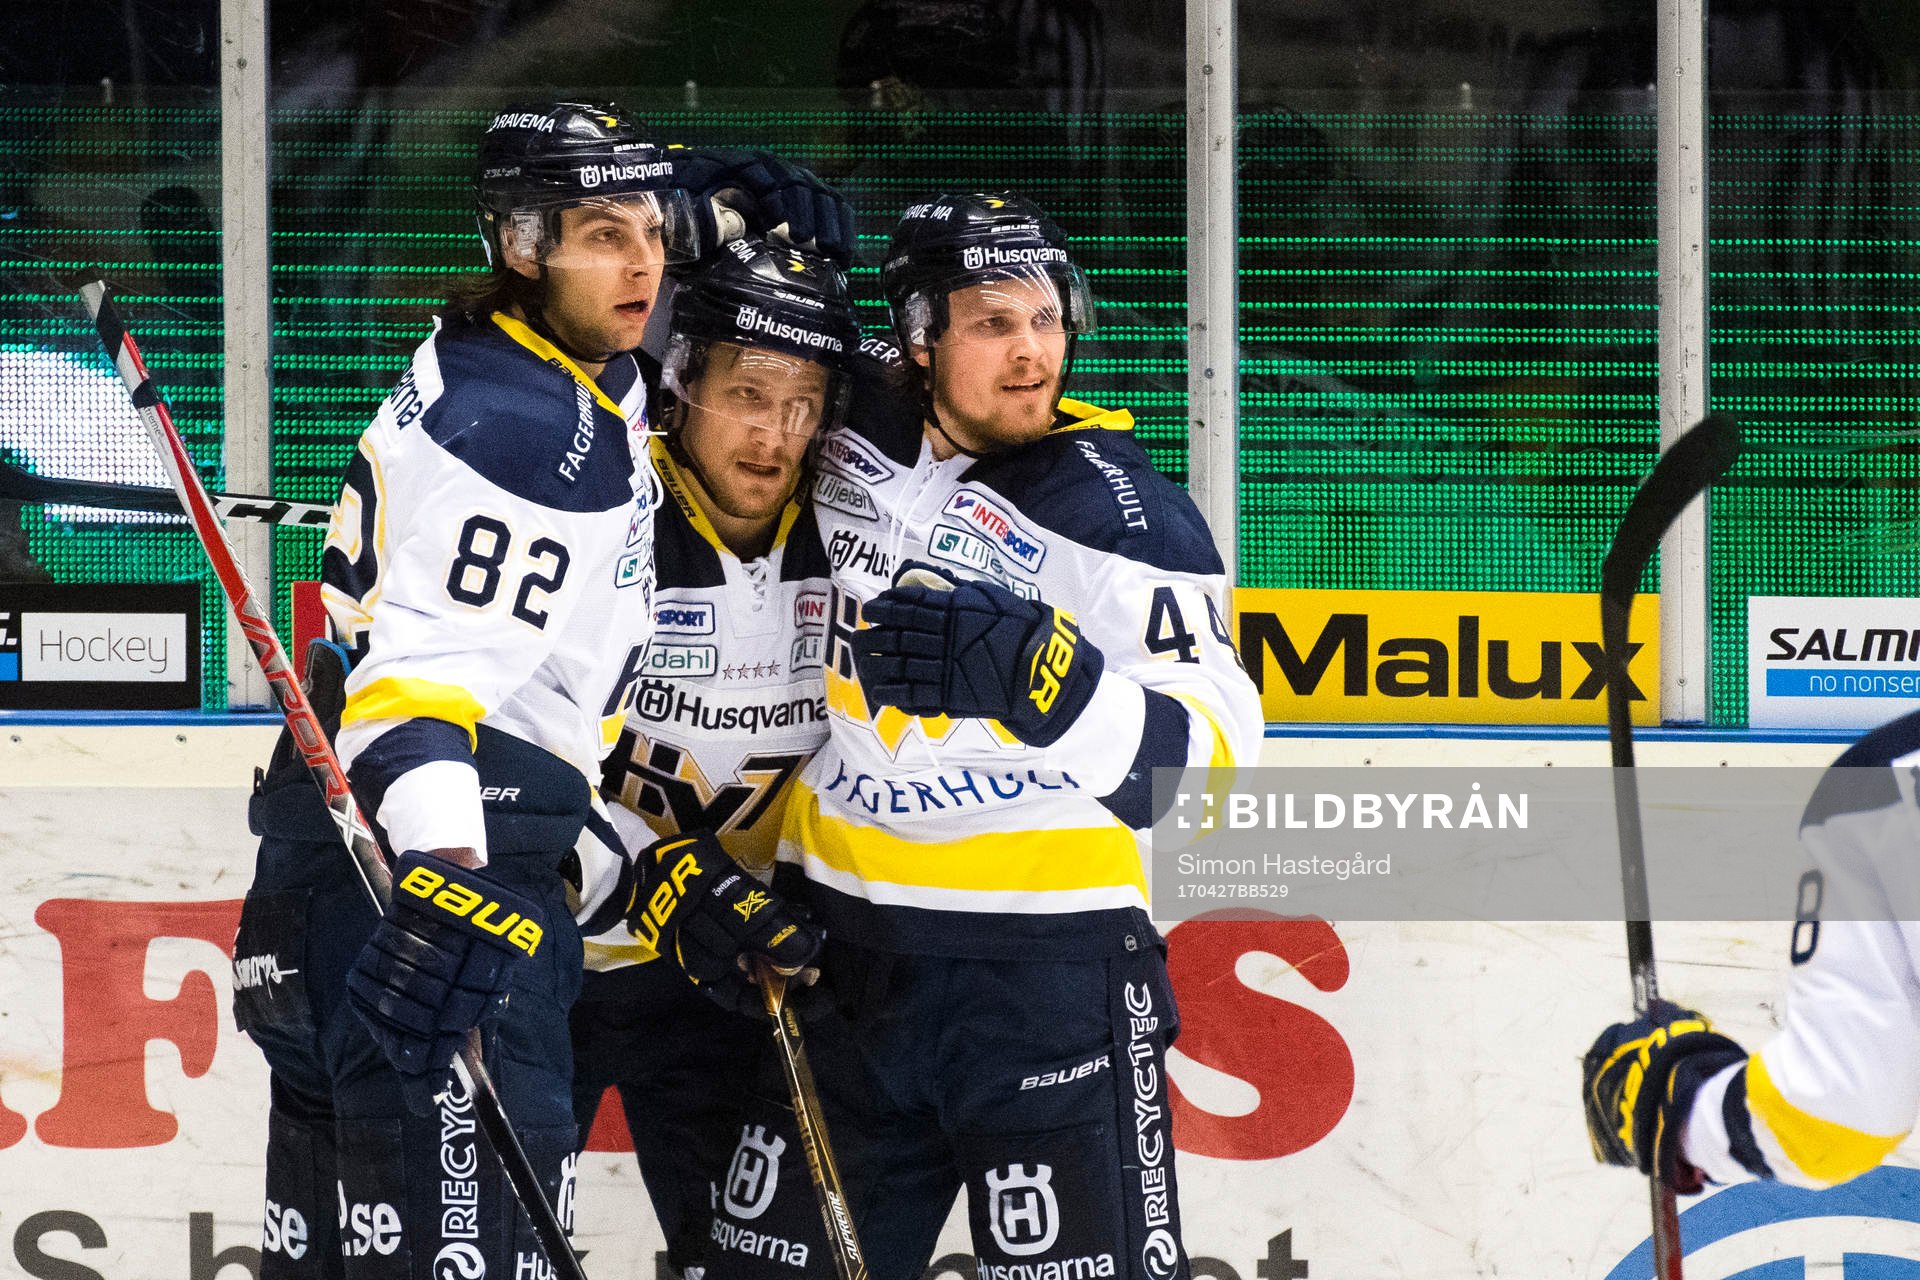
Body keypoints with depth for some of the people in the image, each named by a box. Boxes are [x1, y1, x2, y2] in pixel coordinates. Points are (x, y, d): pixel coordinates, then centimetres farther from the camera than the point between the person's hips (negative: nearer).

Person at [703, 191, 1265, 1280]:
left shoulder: (1123, 514, -10)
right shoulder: (852, 451, 4)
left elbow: (1206, 759, -16)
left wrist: (1037, 673, -31)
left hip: (1049, 977, -5)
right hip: (842, 954, 5)